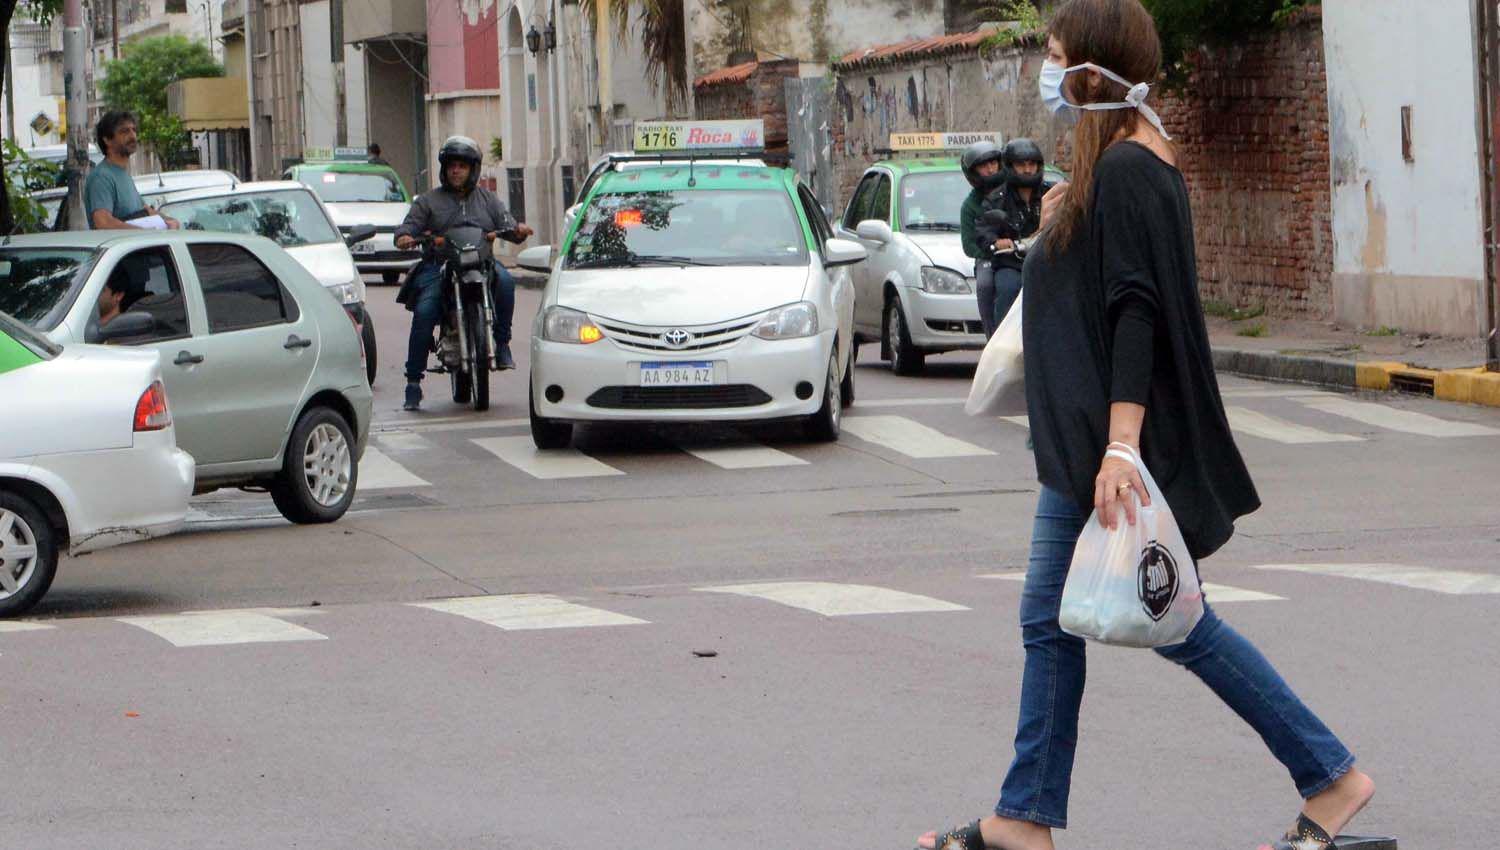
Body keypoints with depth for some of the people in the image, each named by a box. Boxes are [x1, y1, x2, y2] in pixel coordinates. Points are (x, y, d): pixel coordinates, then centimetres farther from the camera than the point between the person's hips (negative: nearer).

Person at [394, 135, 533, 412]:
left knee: (505, 281, -32)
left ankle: (502, 343, -19)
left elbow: (505, 224, 12)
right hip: (439, 266, -1)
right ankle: (413, 381, -17)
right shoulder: (429, 200, 17)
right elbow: (410, 223, 7)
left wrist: (518, 231, -12)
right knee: (423, 313, -22)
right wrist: (404, 237, -17)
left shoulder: (486, 199, 22)